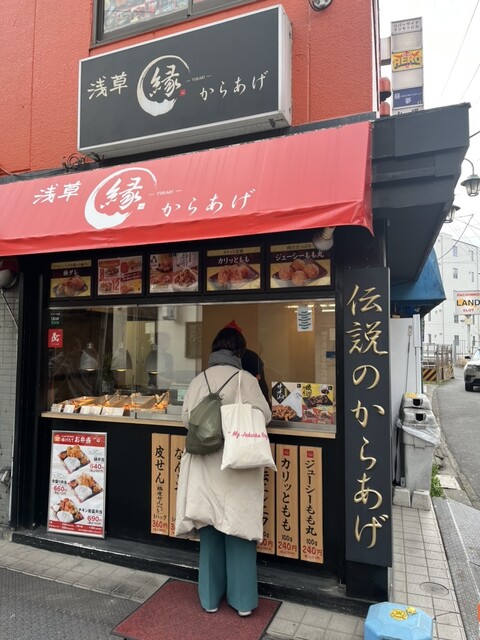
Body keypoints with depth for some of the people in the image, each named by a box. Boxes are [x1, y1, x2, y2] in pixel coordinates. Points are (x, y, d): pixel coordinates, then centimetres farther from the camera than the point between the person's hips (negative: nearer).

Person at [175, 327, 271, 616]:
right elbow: (264, 416, -7)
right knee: (238, 529, 10)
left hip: (206, 464, 3)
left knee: (209, 528, 14)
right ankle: (243, 600, 21)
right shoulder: (246, 379, -9)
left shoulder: (199, 380, -2)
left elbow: (188, 418, -2)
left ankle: (211, 598, 28)